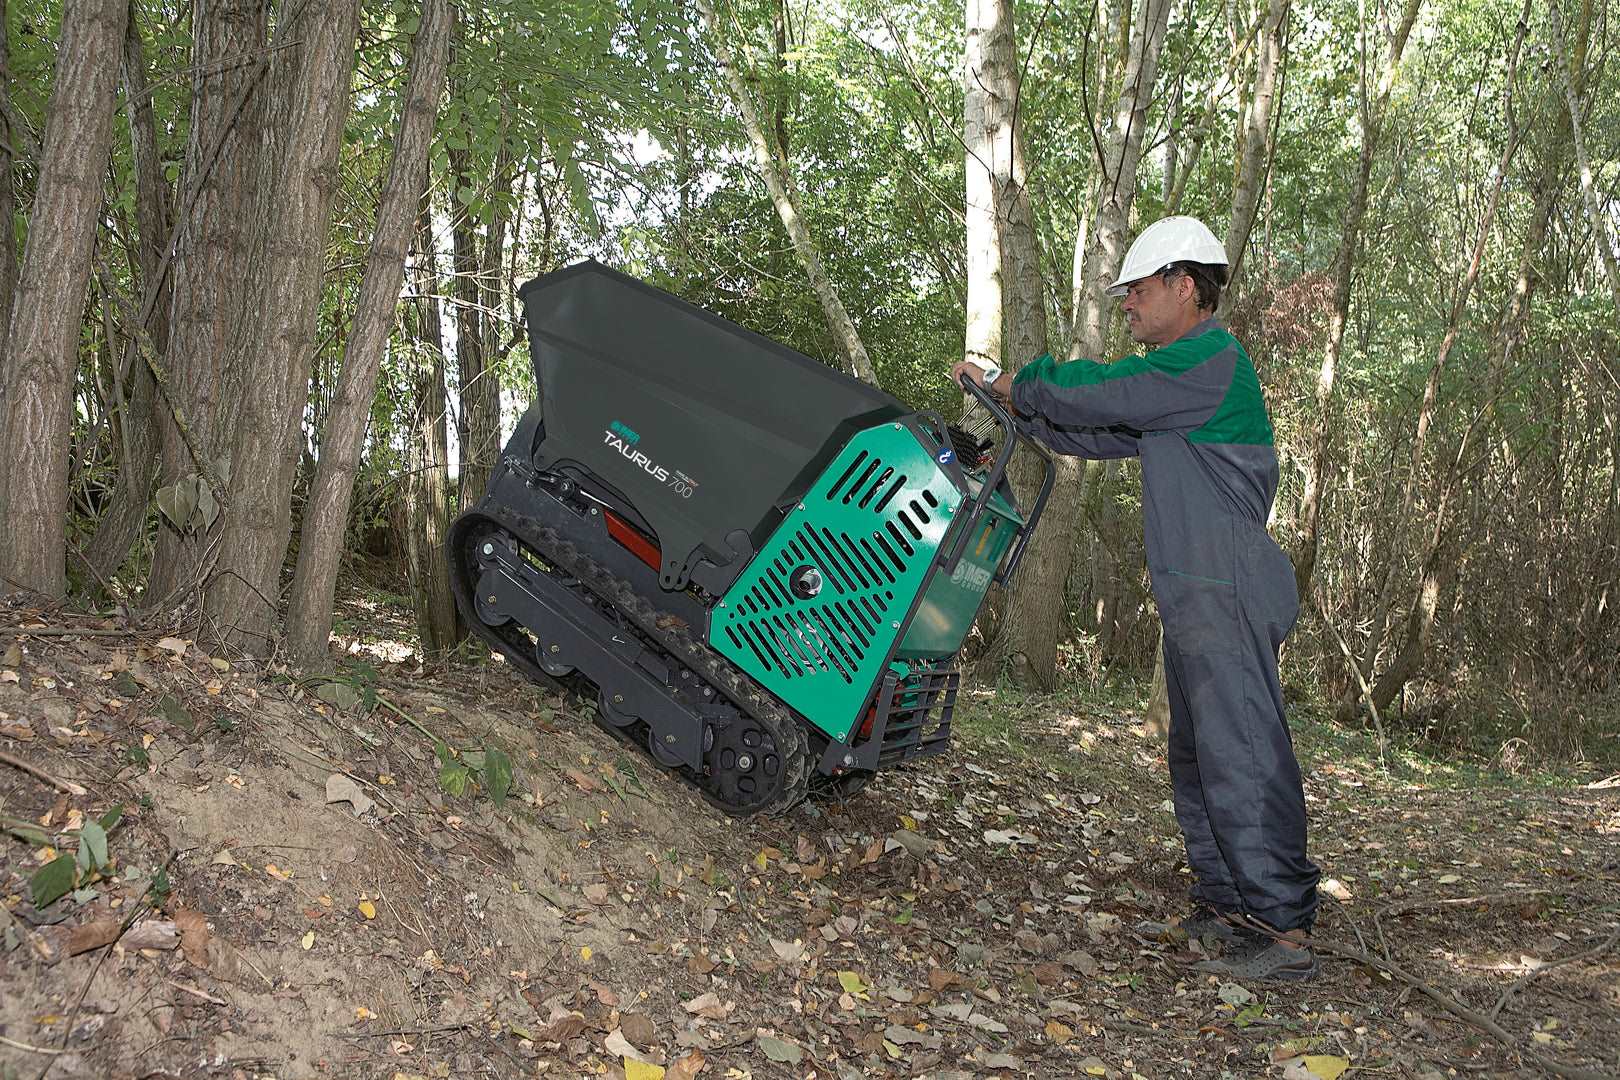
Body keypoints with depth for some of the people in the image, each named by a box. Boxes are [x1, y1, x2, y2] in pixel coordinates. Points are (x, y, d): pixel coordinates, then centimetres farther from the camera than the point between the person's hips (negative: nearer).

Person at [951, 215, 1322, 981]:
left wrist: (1011, 385, 4)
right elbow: (1094, 434, 23)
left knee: (1241, 754, -12)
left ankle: (1281, 929, -10)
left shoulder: (1209, 359, -12)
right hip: (1196, 600, 11)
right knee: (1197, 759, 15)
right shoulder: (1179, 373, 21)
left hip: (1227, 594, -11)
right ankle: (1226, 904, 24)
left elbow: (1091, 397, -14)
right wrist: (1006, 397, 17)